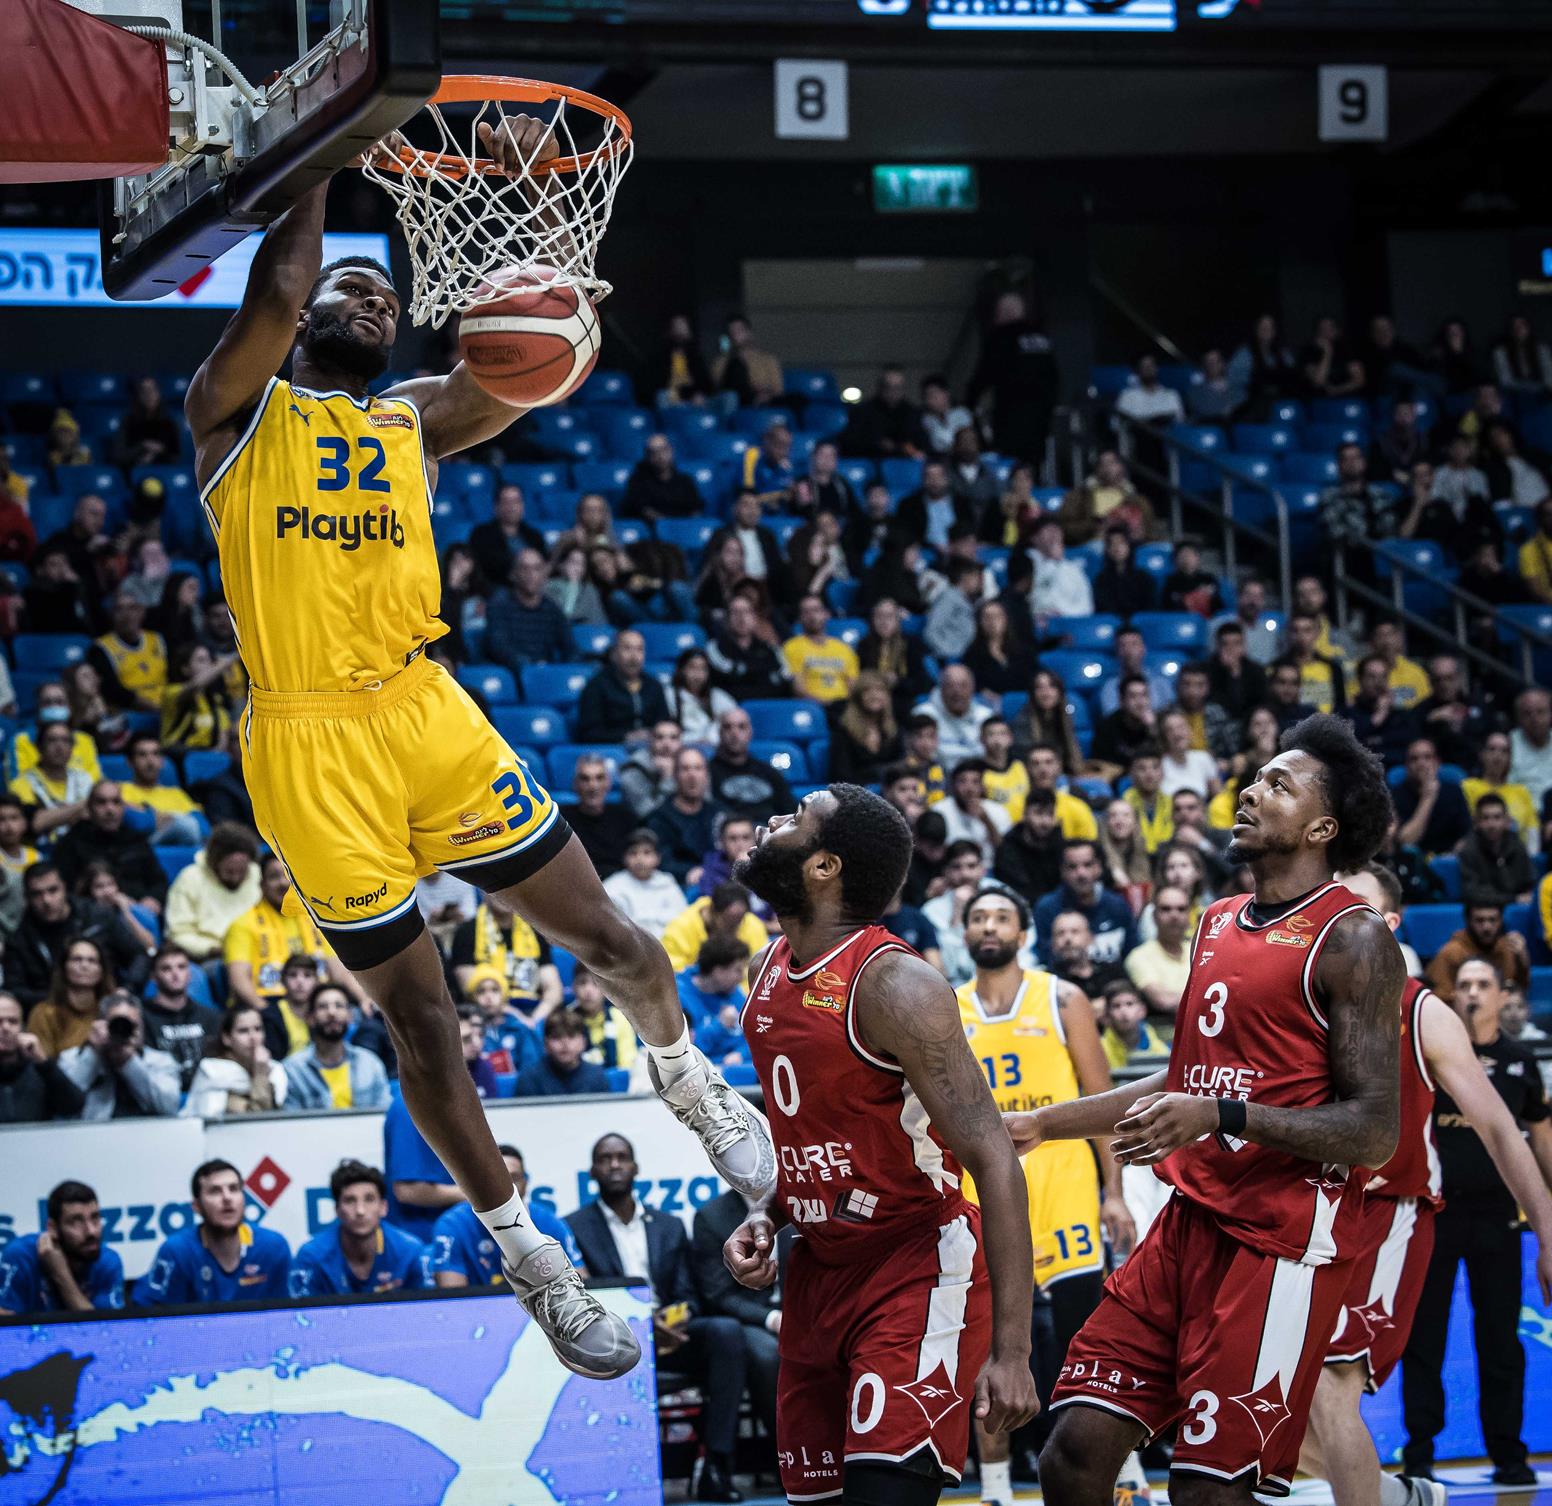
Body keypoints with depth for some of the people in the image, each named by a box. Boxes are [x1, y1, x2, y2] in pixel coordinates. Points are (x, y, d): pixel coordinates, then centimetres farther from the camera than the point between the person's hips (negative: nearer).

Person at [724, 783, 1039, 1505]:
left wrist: (1011, 1350, -28)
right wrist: (766, 1218, 3)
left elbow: (993, 1162, -24)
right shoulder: (769, 970, 7)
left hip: (918, 1270, -8)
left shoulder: (893, 985, -21)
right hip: (819, 1269, 9)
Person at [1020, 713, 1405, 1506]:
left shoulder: (1351, 939, -9)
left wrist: (1223, 1119, -25)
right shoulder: (1218, 923, 16)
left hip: (1282, 1243, -8)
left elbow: (1373, 1134, -15)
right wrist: (1039, 1125, 26)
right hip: (1189, 1224, 8)